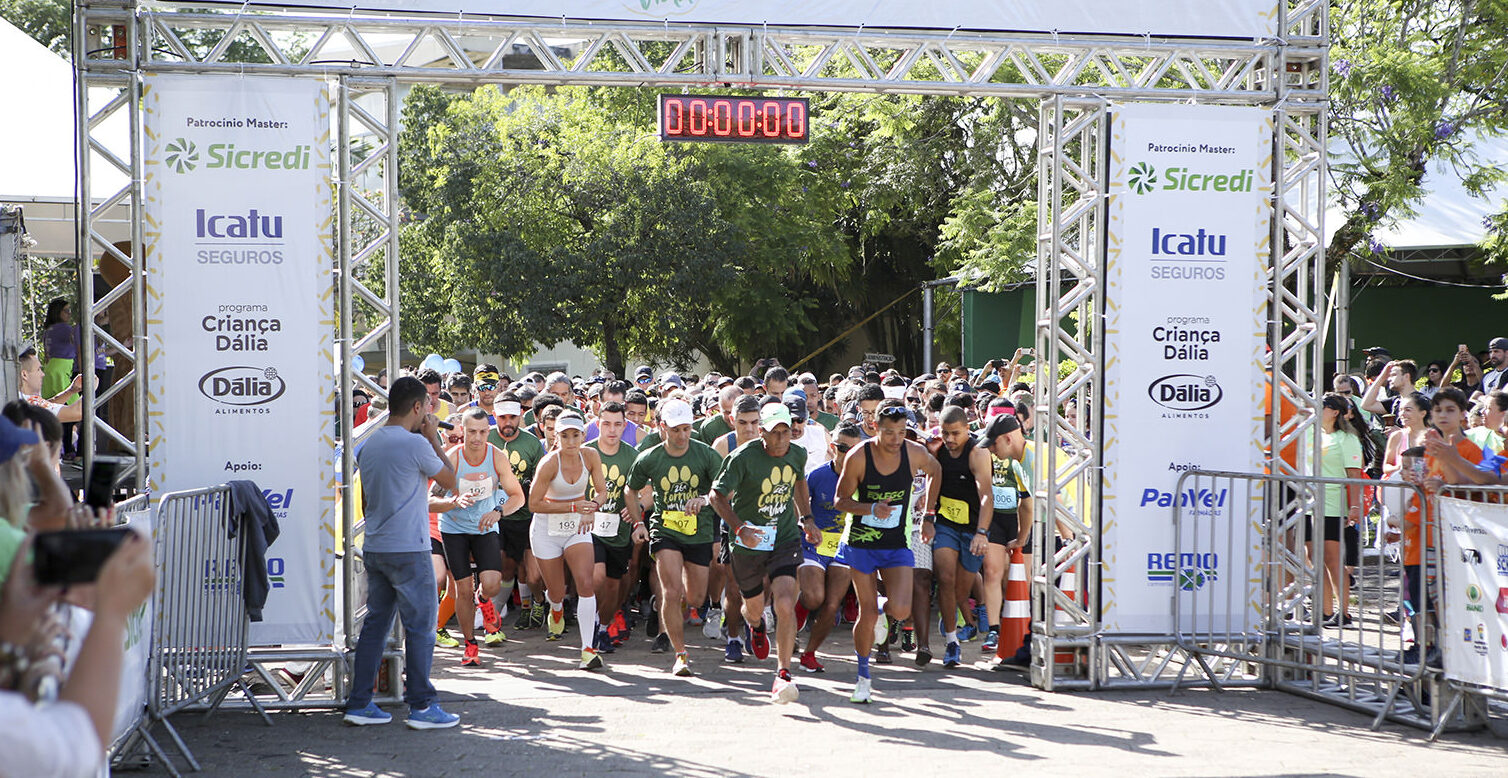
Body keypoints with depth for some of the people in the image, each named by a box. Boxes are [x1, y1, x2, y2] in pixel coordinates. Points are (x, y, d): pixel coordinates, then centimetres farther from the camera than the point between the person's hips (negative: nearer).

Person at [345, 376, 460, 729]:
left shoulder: (369, 445, 11)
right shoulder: (415, 443, -13)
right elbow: (450, 480, -1)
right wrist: (434, 437, 3)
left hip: (374, 550, 8)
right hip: (408, 550, -8)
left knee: (375, 624, 11)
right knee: (420, 626, 0)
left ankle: (359, 703, 12)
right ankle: (421, 706, 2)